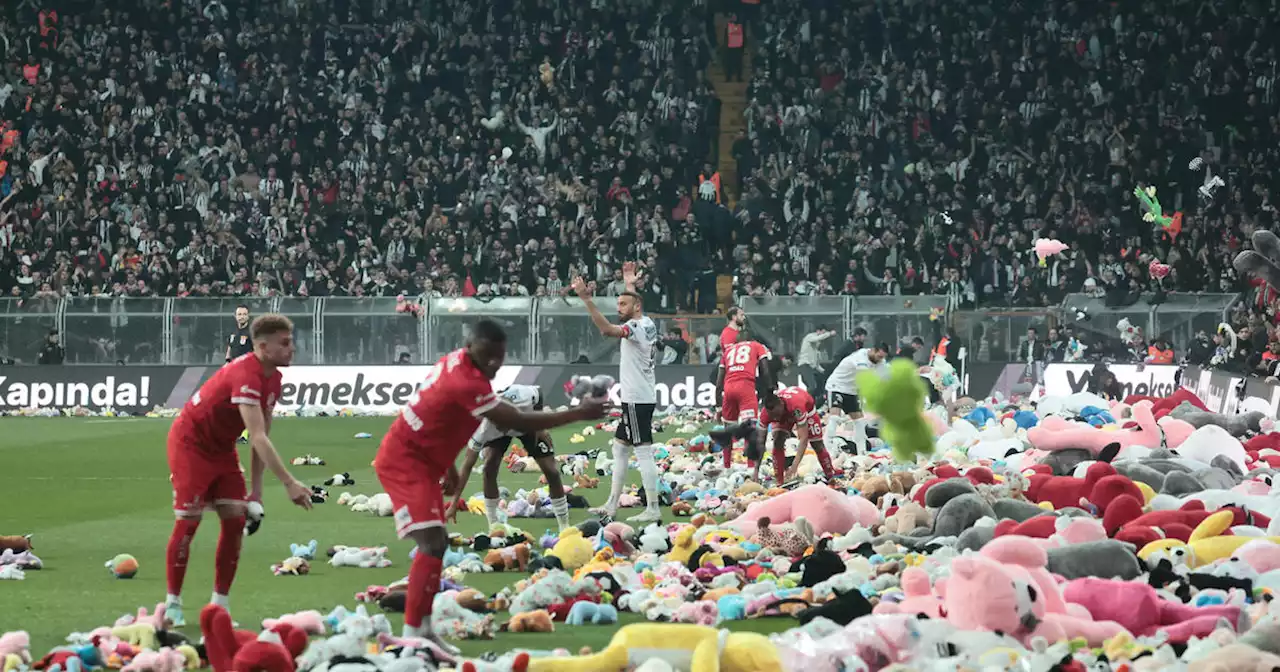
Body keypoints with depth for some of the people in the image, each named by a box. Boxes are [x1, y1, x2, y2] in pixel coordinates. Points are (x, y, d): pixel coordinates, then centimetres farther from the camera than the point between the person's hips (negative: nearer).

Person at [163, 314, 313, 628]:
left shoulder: (272, 378, -3)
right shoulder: (246, 376, -32)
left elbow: (261, 437, 4)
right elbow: (258, 438, -40)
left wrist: (256, 487, 1)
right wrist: (289, 483, -44)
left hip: (222, 447, 8)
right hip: (190, 444, -8)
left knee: (235, 519, -2)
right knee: (189, 521, -7)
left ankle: (219, 604, 4)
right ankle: (173, 604, 5)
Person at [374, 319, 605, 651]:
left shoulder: (456, 363, 3)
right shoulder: (466, 383, -28)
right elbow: (518, 423, -28)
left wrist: (448, 467, 22)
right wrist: (579, 413, -24)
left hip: (420, 460, 11)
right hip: (404, 462, -11)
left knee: (437, 543, 16)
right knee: (432, 543, -19)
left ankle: (423, 629, 21)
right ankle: (411, 637, -19)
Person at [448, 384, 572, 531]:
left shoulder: (524, 397, -45)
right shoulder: (483, 426, -42)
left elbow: (538, 392, -16)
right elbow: (467, 465, -36)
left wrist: (538, 428, -21)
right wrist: (454, 505, -37)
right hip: (495, 435, -1)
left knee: (551, 471, -6)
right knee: (490, 466, -24)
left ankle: (564, 526, 10)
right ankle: (493, 526, -10)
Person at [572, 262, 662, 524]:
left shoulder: (636, 327, -15)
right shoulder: (647, 323, 12)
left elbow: (607, 329, -31)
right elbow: (634, 303, 36)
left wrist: (586, 299, -36)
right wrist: (630, 284, 48)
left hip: (637, 399, -10)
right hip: (635, 397, 10)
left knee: (643, 452, -10)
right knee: (619, 448, 15)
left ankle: (653, 509, -12)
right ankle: (612, 505, 20)